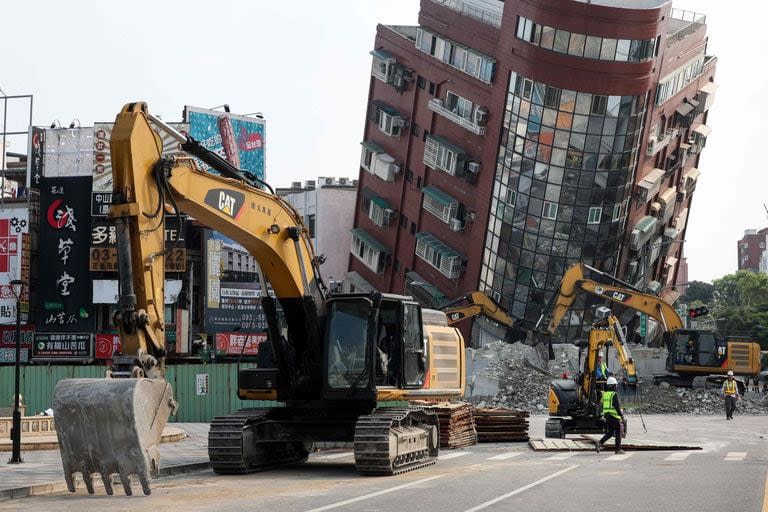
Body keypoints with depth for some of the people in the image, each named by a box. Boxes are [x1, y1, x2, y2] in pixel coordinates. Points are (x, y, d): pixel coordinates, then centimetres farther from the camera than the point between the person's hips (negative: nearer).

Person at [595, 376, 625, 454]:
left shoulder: (605, 394, 11)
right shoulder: (614, 395, -13)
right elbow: (617, 407, -20)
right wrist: (622, 416, -15)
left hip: (607, 416, 7)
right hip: (615, 416, -7)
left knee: (609, 433, 12)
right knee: (618, 433, 5)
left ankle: (599, 443, -9)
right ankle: (618, 449, 8)